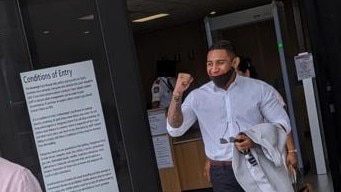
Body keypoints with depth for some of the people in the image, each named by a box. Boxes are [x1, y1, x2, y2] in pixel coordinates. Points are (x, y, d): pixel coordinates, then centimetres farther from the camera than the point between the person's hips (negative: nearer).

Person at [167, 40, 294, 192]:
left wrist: (255, 138, -16)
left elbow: (282, 123, 2)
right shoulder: (197, 97, 1)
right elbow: (175, 129, -6)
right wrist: (177, 95, -20)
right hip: (223, 174, 1)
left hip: (260, 167, 0)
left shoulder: (260, 89, -1)